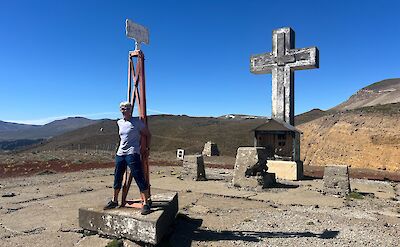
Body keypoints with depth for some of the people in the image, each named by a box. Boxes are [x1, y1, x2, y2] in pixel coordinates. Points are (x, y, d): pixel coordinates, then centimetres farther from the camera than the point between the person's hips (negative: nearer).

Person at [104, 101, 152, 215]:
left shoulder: (137, 122, -4)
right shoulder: (119, 122, 13)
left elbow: (148, 135, 3)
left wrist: (146, 148, 0)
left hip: (132, 154, -6)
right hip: (120, 153, 7)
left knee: (139, 178, -9)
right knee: (117, 179, 15)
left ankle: (146, 203, -4)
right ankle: (114, 201, 32)